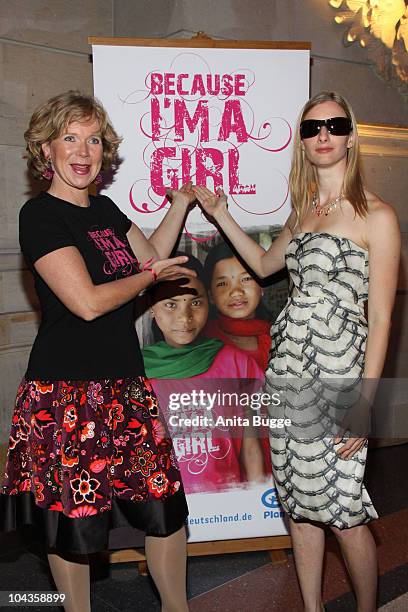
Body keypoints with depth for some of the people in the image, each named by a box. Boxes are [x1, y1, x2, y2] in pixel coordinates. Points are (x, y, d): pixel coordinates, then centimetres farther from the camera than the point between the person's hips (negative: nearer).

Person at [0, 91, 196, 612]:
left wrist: (182, 201, 19)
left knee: (166, 502, 12)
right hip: (65, 391, -7)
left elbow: (151, 256, 24)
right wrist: (151, 275, -5)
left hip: (125, 384, 7)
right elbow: (87, 301, -19)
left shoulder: (104, 208, 12)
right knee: (74, 520, 8)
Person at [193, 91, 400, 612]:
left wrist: (364, 402, -14)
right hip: (287, 365, 6)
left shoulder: (377, 216, -6)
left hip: (337, 370, -6)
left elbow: (381, 318, -9)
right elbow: (264, 264, 30)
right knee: (299, 502, 14)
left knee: (342, 512, 1)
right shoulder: (303, 212, 13)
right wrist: (219, 214, 24)